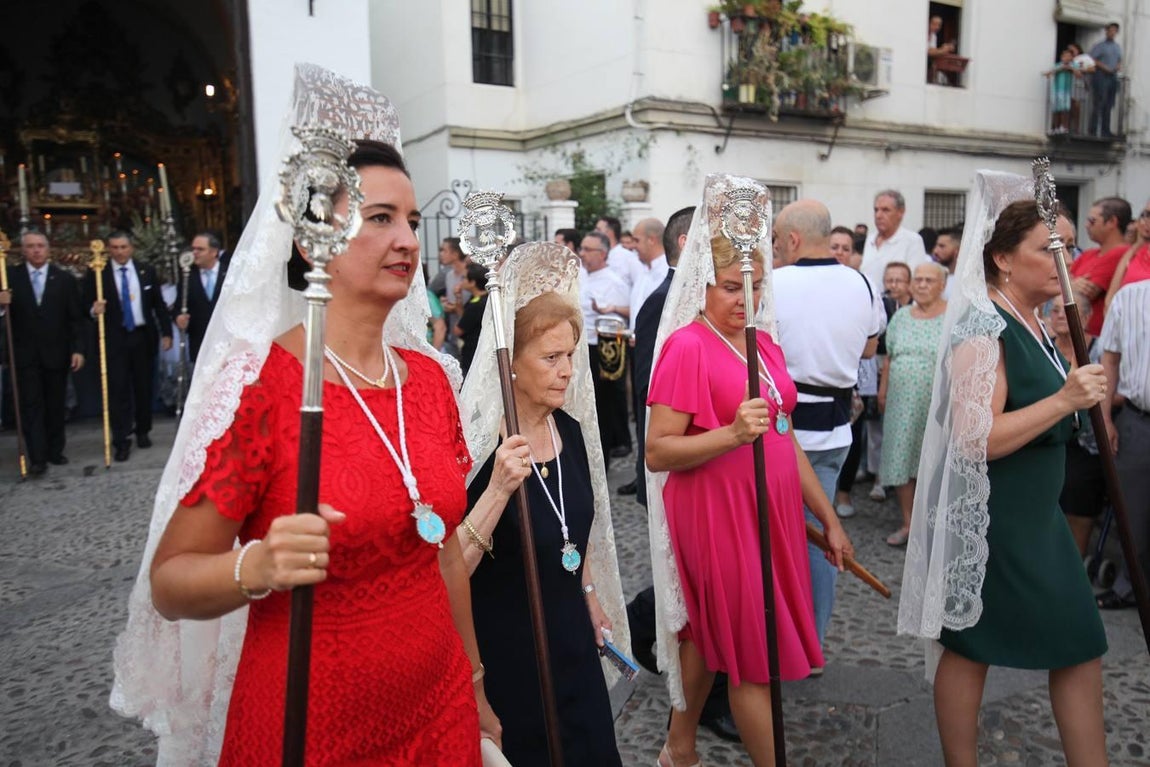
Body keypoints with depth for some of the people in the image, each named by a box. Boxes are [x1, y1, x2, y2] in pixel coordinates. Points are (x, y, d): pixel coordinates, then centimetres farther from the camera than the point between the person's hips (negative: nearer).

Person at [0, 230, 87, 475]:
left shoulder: (65, 279, 3)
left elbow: (76, 318, 1)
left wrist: (78, 349, -6)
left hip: (56, 354, 1)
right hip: (25, 354, -1)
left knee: (56, 405, 9)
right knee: (31, 406, -2)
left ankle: (55, 450, 20)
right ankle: (37, 458, -2)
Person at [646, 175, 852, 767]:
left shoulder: (764, 343, 10)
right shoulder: (687, 346, -13)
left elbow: (786, 439, 16)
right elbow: (658, 452, -17)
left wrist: (828, 516, 18)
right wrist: (732, 433, -29)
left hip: (771, 512, 7)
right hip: (718, 514, -7)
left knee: (710, 631, 20)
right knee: (754, 657, 3)